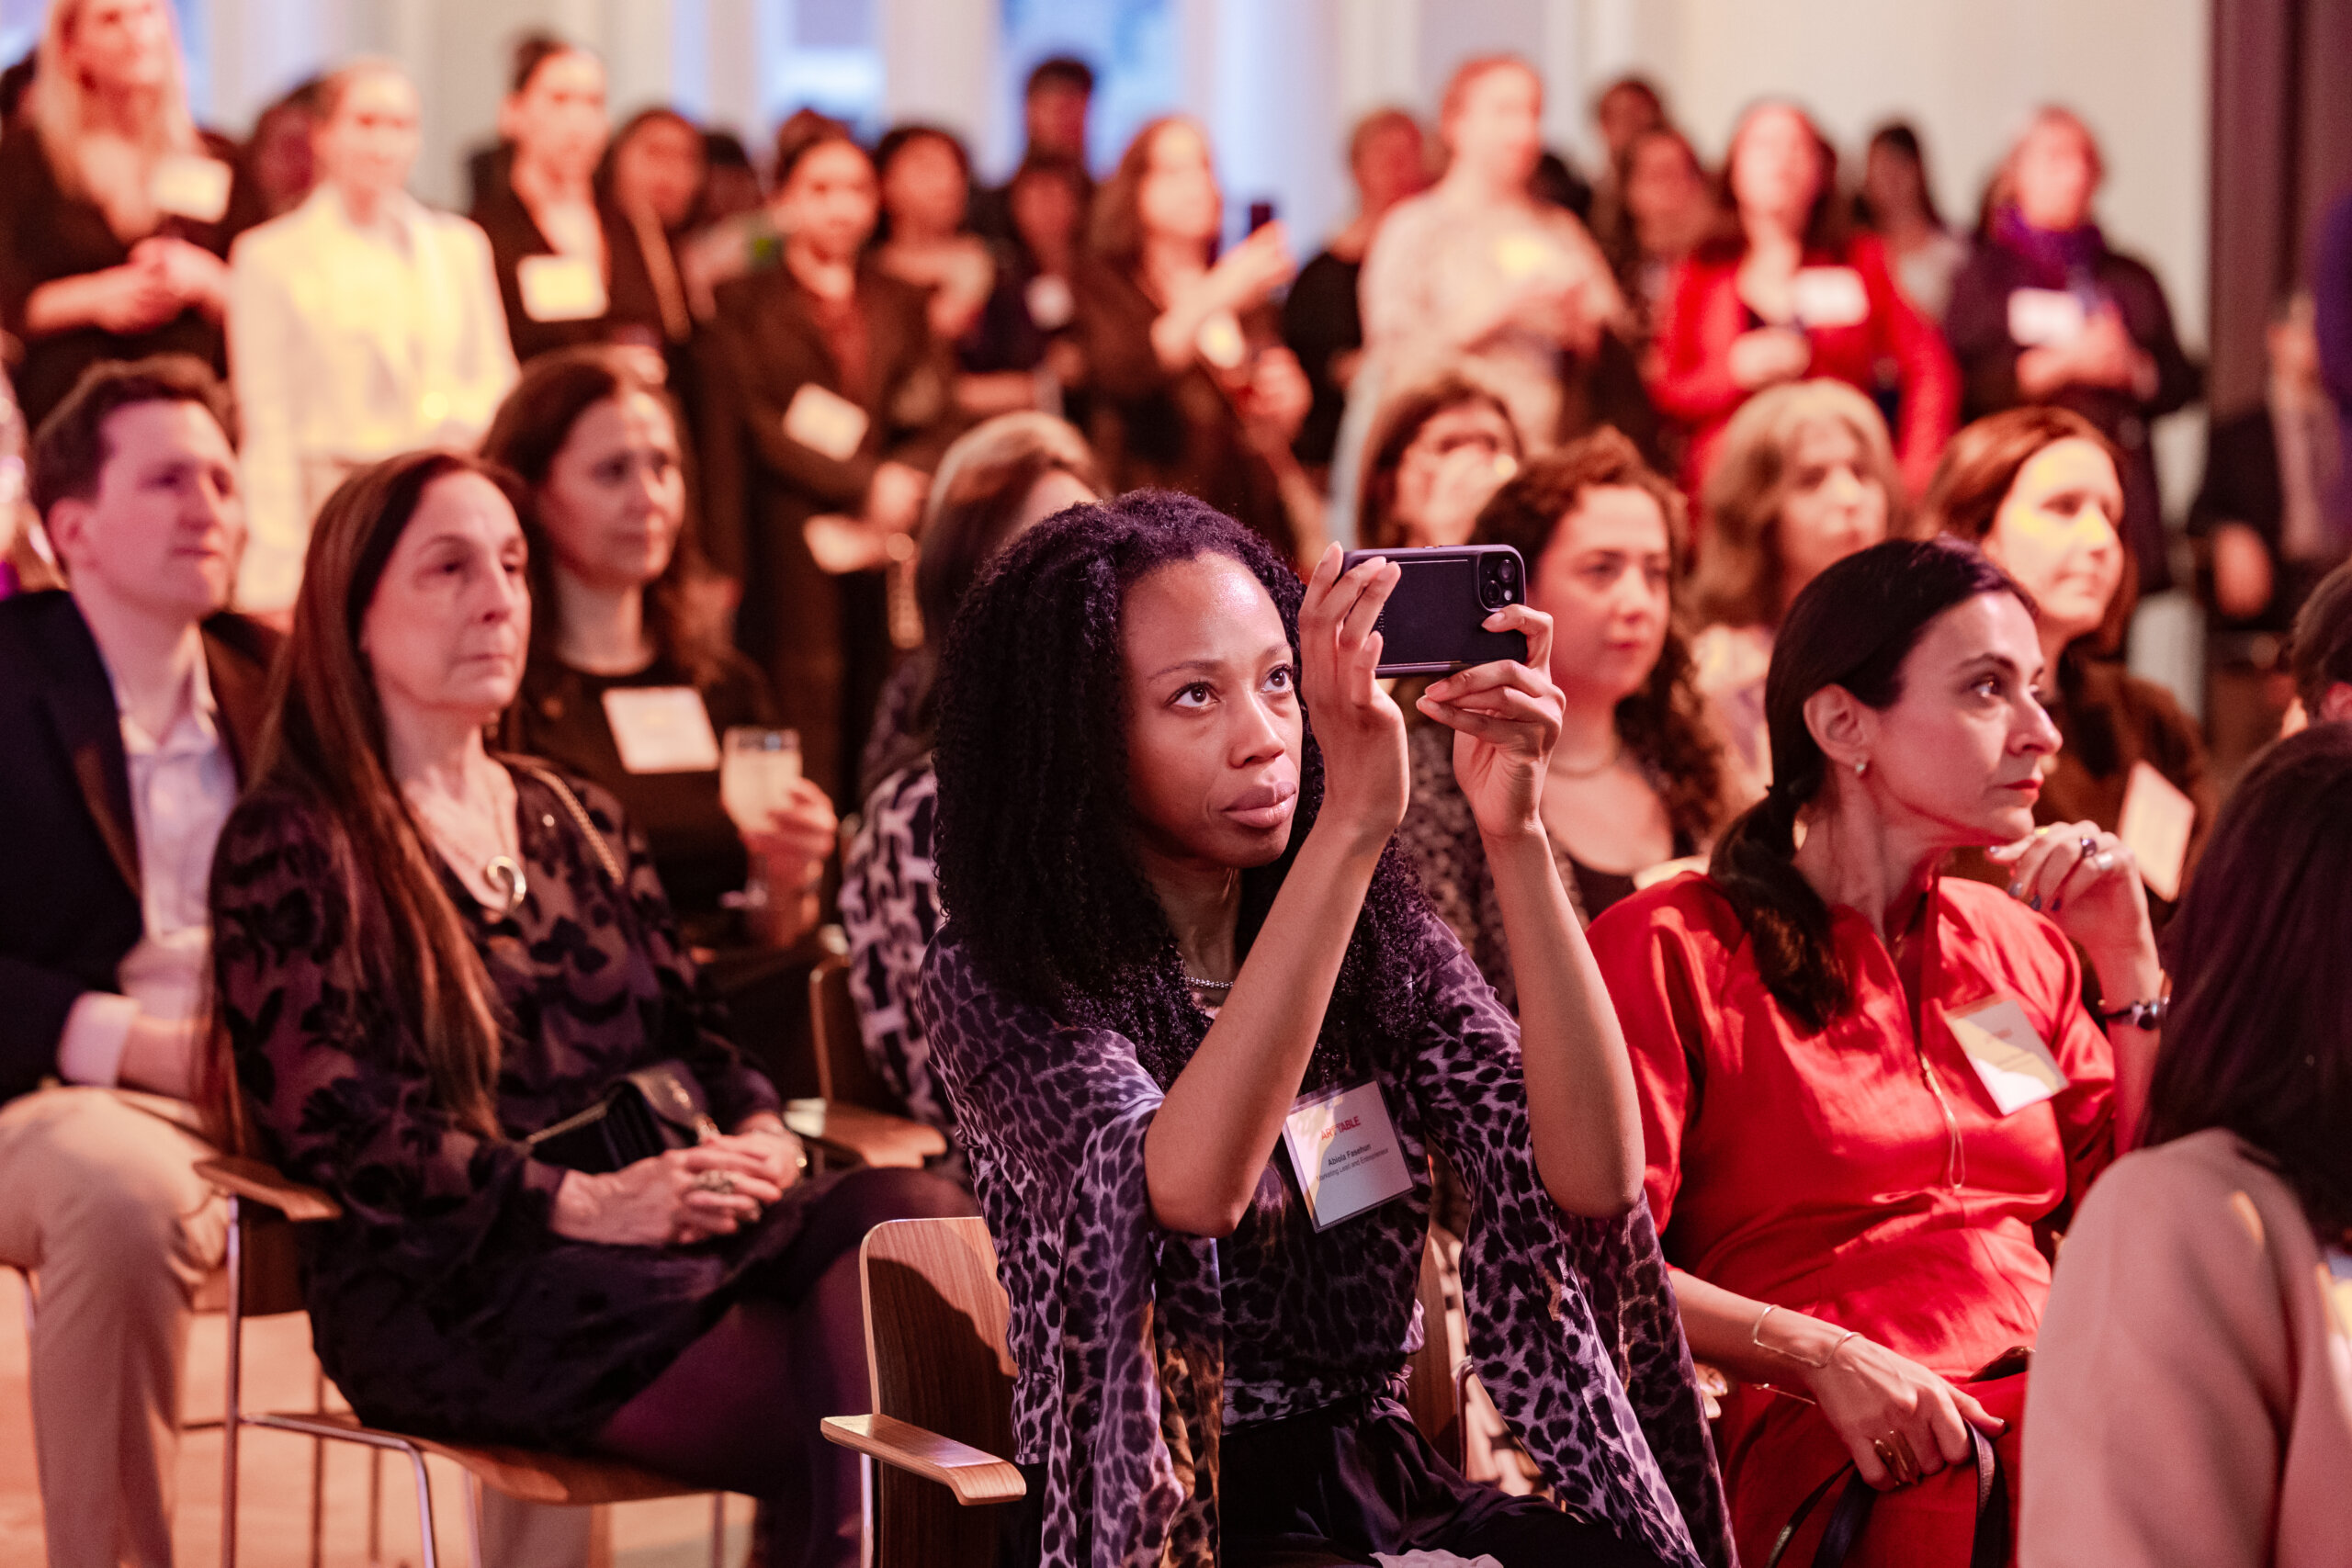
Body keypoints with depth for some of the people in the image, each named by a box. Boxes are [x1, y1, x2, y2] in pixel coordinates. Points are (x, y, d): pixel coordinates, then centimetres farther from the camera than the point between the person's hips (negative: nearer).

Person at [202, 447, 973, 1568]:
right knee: (837, 1410, -32)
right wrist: (584, 1202, -17)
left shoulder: (579, 825, 26)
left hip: (677, 1217, 6)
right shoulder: (292, 846, 4)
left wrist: (758, 1133, -2)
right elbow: (331, 1117, -7)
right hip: (454, 1286, -6)